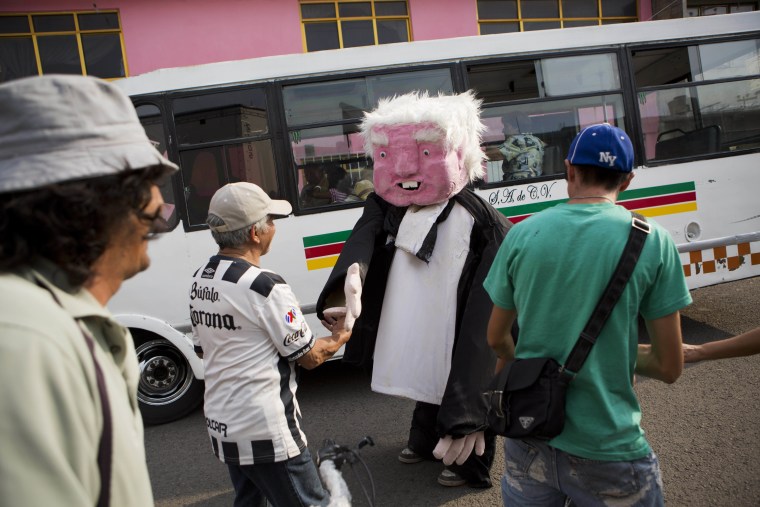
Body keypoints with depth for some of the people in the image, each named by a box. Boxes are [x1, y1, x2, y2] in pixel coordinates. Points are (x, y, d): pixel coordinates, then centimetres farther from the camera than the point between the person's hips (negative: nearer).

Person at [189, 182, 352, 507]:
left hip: (220, 426, 8)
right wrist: (339, 337, 8)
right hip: (266, 435, -8)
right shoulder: (264, 287, -22)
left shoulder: (200, 281, 3)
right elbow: (310, 357, -12)